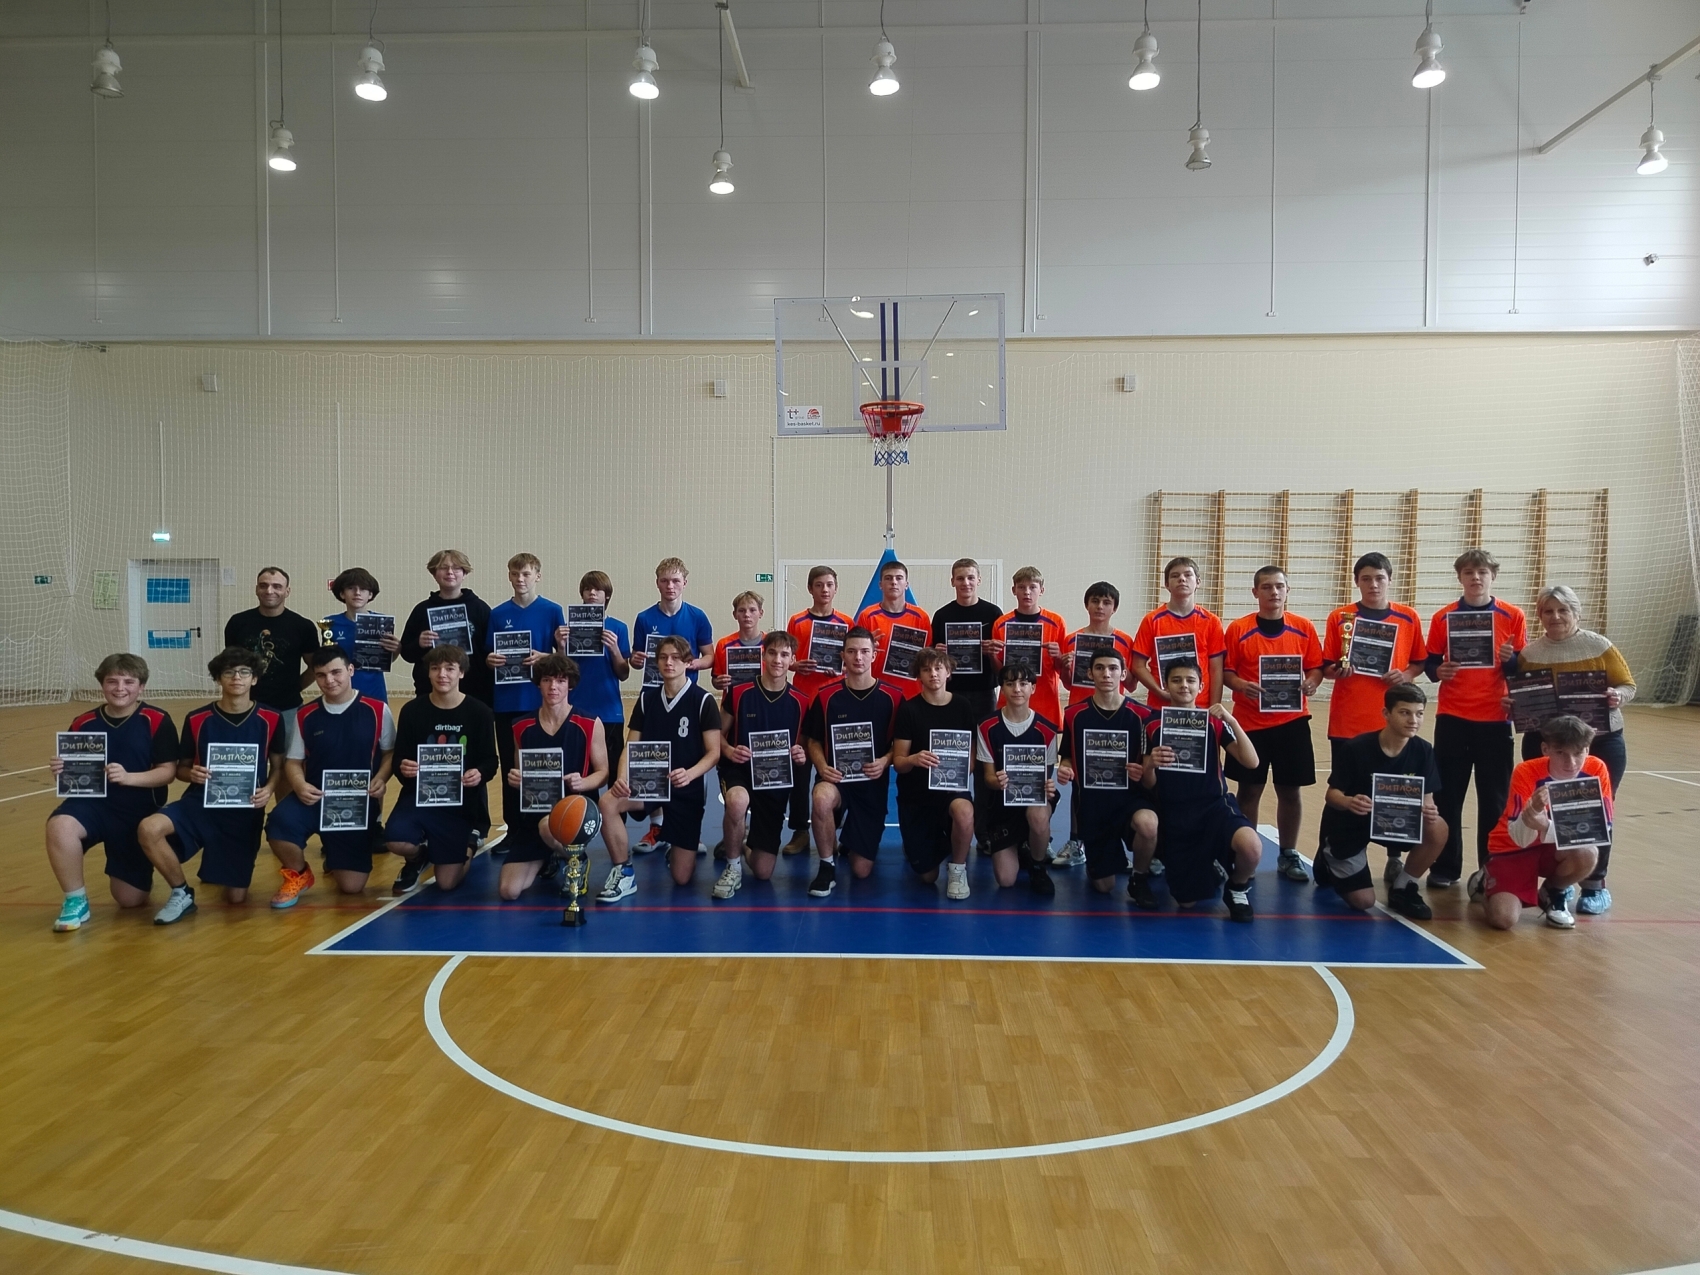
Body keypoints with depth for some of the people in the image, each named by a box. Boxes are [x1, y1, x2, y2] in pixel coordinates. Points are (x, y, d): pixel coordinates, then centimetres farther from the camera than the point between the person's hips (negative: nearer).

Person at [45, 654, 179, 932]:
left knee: (131, 900, 3)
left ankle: (139, 875, 42)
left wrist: (129, 777, -29)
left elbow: (168, 771, -13)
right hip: (94, 803, 2)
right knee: (60, 825, -36)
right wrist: (61, 772, -14)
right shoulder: (83, 723, -1)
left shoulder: (157, 721, -9)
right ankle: (75, 901, -14)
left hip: (140, 813, -2)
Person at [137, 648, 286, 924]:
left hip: (245, 812, 0)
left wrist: (269, 789, -15)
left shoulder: (271, 719, -4)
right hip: (201, 803, 1)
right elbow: (181, 768, 7)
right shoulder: (197, 720, -4)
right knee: (149, 828, -32)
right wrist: (191, 774, -17)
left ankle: (221, 872, 40)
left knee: (236, 898, 1)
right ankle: (182, 893, -6)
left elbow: (278, 766, 6)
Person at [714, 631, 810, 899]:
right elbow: (719, 734, 4)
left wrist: (803, 756, -14)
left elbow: (805, 745, 10)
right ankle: (733, 867, -13)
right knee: (737, 801, -42)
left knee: (763, 872, -1)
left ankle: (746, 843, 39)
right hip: (739, 770, -1)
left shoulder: (800, 702, -2)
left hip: (778, 779, 2)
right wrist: (729, 751, -17)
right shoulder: (738, 692, -6)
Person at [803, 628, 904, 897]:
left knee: (861, 870, 1)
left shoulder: (893, 697, -5)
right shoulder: (826, 695, -4)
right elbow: (813, 741, 5)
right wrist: (822, 767, -14)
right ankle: (827, 866, -14)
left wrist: (885, 761, -16)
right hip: (835, 778, -1)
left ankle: (850, 841, 41)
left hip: (873, 783, 1)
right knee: (822, 798, -40)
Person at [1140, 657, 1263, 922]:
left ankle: (1237, 888, 2)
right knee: (1186, 901, -3)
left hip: (1214, 805, 0)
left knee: (1251, 847, -33)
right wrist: (1151, 764, -22)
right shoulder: (1154, 725, 0)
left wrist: (1231, 720, -21)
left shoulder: (1214, 721, 0)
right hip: (1174, 814, 0)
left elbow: (1251, 762, -11)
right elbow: (1148, 785, 1)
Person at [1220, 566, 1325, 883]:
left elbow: (1316, 667, 7)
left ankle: (1289, 855, 20)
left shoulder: (1304, 628, 3)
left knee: (1291, 790, 7)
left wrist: (1311, 683, -14)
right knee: (1249, 790, 5)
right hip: (1250, 722, -1)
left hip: (1292, 722, 1)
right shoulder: (1238, 629, -2)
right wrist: (1242, 686, -20)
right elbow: (1225, 671, 0)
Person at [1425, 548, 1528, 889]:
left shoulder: (1513, 617, 1)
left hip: (1495, 719, 0)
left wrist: (1511, 659, -16)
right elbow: (1430, 664, 7)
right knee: (1448, 796, 3)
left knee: (1495, 798, 5)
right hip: (1452, 719, 0)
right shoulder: (1443, 617, 2)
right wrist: (1440, 671, -14)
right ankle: (1445, 869, 12)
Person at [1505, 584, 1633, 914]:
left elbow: (1628, 685, 0)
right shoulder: (1529, 654, 0)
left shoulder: (1600, 646, -4)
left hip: (1601, 743, -1)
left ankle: (1596, 886, 18)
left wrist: (1617, 697, -21)